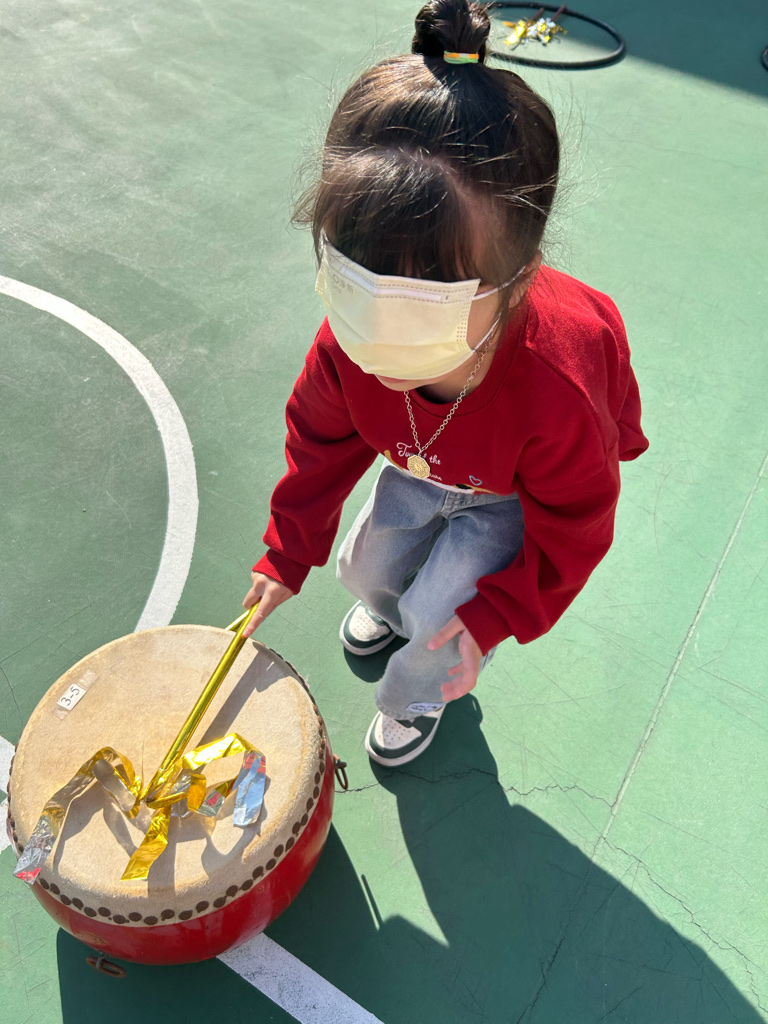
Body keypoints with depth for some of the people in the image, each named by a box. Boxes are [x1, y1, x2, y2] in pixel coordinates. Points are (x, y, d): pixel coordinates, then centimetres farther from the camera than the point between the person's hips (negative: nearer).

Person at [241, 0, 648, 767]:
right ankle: (389, 608, 54)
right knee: (364, 569, 14)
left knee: (438, 611, -9)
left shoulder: (556, 395, -44)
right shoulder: (348, 345, -31)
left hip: (515, 499, -4)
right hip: (419, 470, 4)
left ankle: (417, 696, 29)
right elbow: (322, 437, -9)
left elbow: (571, 523, -24)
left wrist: (495, 614, -20)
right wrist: (287, 553, -3)